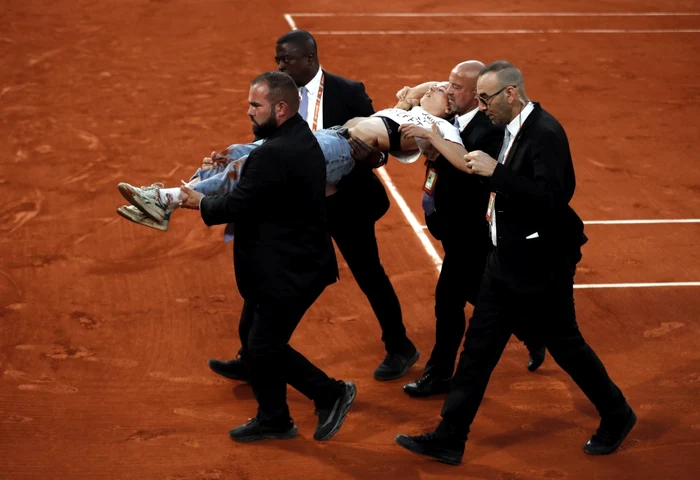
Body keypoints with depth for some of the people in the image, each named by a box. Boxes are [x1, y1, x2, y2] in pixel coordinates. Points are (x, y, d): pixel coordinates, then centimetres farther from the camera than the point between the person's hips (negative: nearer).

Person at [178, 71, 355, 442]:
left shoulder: (275, 153, -27)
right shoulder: (300, 137, 6)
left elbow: (237, 206, -22)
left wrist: (200, 203, -6)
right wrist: (235, 163, 3)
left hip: (288, 271, -11)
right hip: (291, 261, 11)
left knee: (266, 347, 0)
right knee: (255, 337, 17)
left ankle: (332, 394, 14)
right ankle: (272, 418, 28)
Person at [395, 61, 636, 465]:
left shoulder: (546, 133, -21)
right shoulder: (513, 130, 6)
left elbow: (551, 197, -30)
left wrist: (495, 172, -30)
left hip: (540, 265, -9)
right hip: (508, 261, 9)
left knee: (564, 343, 7)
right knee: (479, 347, 8)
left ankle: (617, 416, 30)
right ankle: (449, 439, 13)